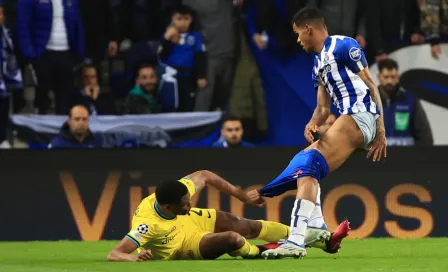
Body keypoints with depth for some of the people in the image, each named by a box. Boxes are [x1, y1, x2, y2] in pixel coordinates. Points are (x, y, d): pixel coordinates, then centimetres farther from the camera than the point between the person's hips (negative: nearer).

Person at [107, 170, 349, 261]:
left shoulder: (179, 191, -28)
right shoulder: (147, 224, -42)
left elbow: (204, 175, -7)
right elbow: (114, 255, -45)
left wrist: (242, 195, -7)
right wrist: (138, 258, -66)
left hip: (194, 220, 5)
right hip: (182, 245, -5)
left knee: (249, 226, 1)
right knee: (233, 239, -25)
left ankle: (319, 238, 16)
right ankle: (261, 252, 12)